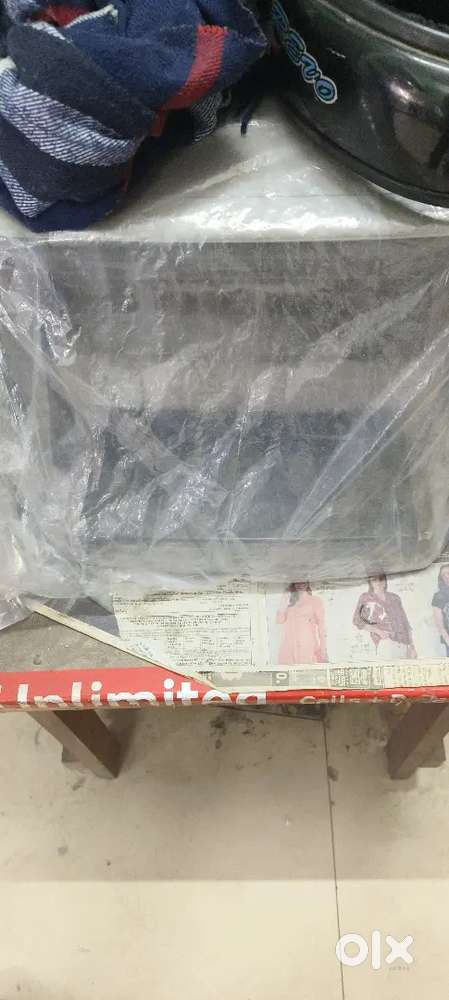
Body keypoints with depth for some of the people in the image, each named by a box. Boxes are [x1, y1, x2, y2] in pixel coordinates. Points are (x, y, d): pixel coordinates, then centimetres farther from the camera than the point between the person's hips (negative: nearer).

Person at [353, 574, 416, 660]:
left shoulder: (395, 598, 20)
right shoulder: (365, 598, 9)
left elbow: (405, 624, 20)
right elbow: (357, 621, 4)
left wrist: (411, 646, 12)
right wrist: (378, 631, -7)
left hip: (404, 644, 4)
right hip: (386, 643, -4)